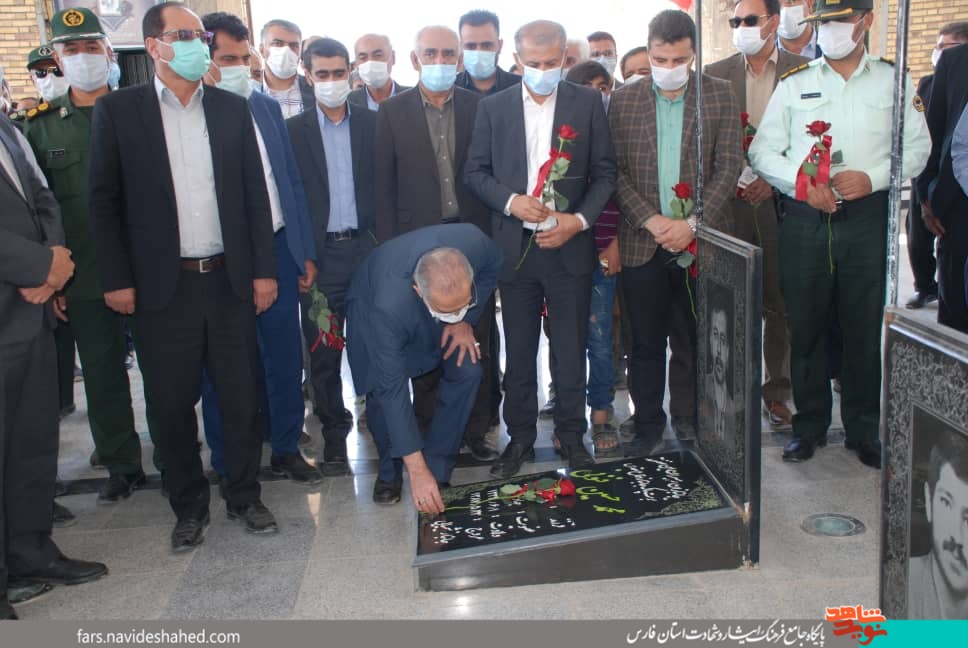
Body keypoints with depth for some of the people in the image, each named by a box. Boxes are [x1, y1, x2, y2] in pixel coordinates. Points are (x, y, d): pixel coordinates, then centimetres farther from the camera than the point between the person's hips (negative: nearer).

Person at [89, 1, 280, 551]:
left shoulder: (232, 109, 7)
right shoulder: (119, 110, 1)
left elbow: (255, 193, 7)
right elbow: (105, 200, 1)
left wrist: (264, 269, 2)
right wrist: (117, 279, -4)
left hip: (230, 279, 2)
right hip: (163, 285, -1)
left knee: (241, 397, 8)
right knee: (175, 403, 7)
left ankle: (245, 496, 26)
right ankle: (190, 506, 24)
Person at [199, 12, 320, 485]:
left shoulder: (267, 108, 9)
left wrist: (306, 251, 10)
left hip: (279, 249, 4)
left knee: (285, 355, 11)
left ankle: (286, 448, 28)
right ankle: (226, 463, 25)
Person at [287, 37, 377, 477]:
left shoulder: (374, 124, 7)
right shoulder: (294, 130, 4)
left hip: (367, 247, 0)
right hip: (319, 254, 0)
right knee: (323, 350, 6)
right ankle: (334, 431, 20)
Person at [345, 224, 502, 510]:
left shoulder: (473, 241, -38)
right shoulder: (387, 306, -45)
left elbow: (493, 265, -11)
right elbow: (391, 390, -38)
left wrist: (466, 320, -20)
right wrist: (416, 470, -35)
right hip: (371, 304, -3)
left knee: (466, 371, -15)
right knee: (380, 391, -17)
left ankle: (437, 469, 1)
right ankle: (390, 470, 11)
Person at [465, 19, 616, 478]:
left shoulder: (588, 103, 2)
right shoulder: (493, 107, 4)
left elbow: (605, 172, 1)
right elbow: (475, 172, 4)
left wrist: (579, 220, -13)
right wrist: (510, 201, -13)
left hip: (570, 245, -1)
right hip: (514, 247, 1)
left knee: (571, 349, 6)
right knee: (518, 350, 9)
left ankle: (572, 435, 22)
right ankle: (520, 437, 23)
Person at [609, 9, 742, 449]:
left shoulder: (719, 95, 3)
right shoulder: (623, 100, 4)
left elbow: (729, 166, -2)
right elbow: (615, 172, 0)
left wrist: (692, 223, -12)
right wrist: (652, 221, -11)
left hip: (701, 241, 0)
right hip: (642, 242, 1)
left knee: (693, 341, 8)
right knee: (645, 343, 8)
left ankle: (688, 420, 25)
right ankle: (648, 421, 24)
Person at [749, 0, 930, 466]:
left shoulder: (892, 81, 9)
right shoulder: (794, 83, 10)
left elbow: (917, 147, 6)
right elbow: (762, 150, 5)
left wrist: (872, 177, -11)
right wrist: (801, 182, -11)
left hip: (867, 217, 0)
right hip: (804, 220, 1)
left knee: (866, 328, 5)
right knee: (806, 327, 6)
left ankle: (864, 430, 20)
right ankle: (809, 425, 20)